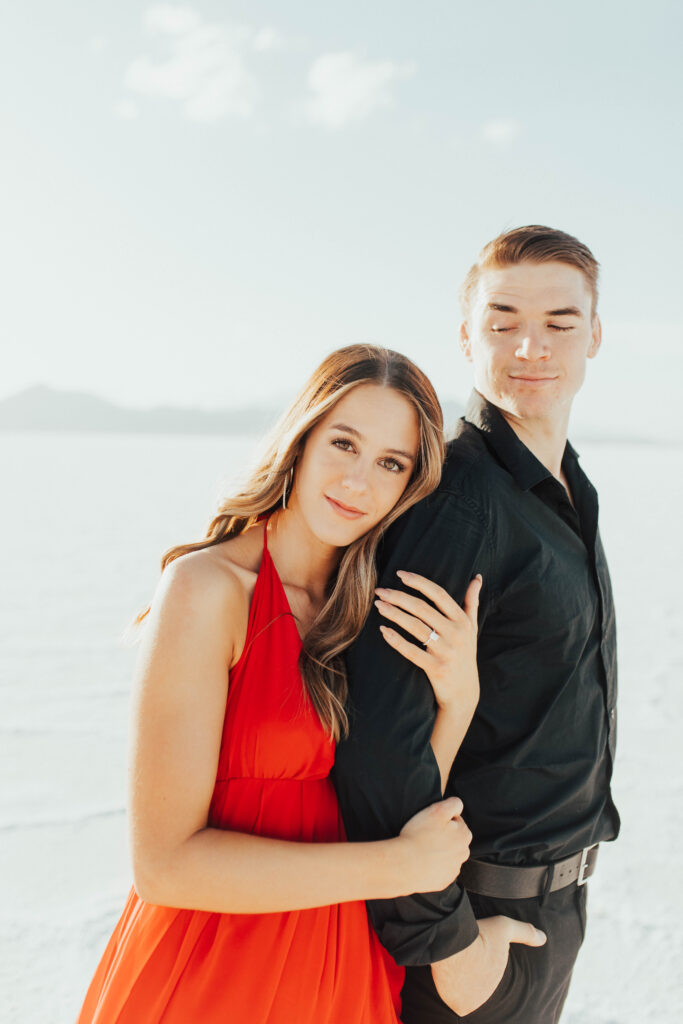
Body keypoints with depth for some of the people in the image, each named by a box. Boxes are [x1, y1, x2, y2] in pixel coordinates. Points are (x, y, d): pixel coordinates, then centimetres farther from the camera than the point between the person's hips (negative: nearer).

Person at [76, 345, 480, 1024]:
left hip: (343, 965, 6)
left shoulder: (373, 607, 2)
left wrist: (458, 696, -20)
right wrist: (395, 868, -18)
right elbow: (165, 861, -22)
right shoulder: (207, 588, -19)